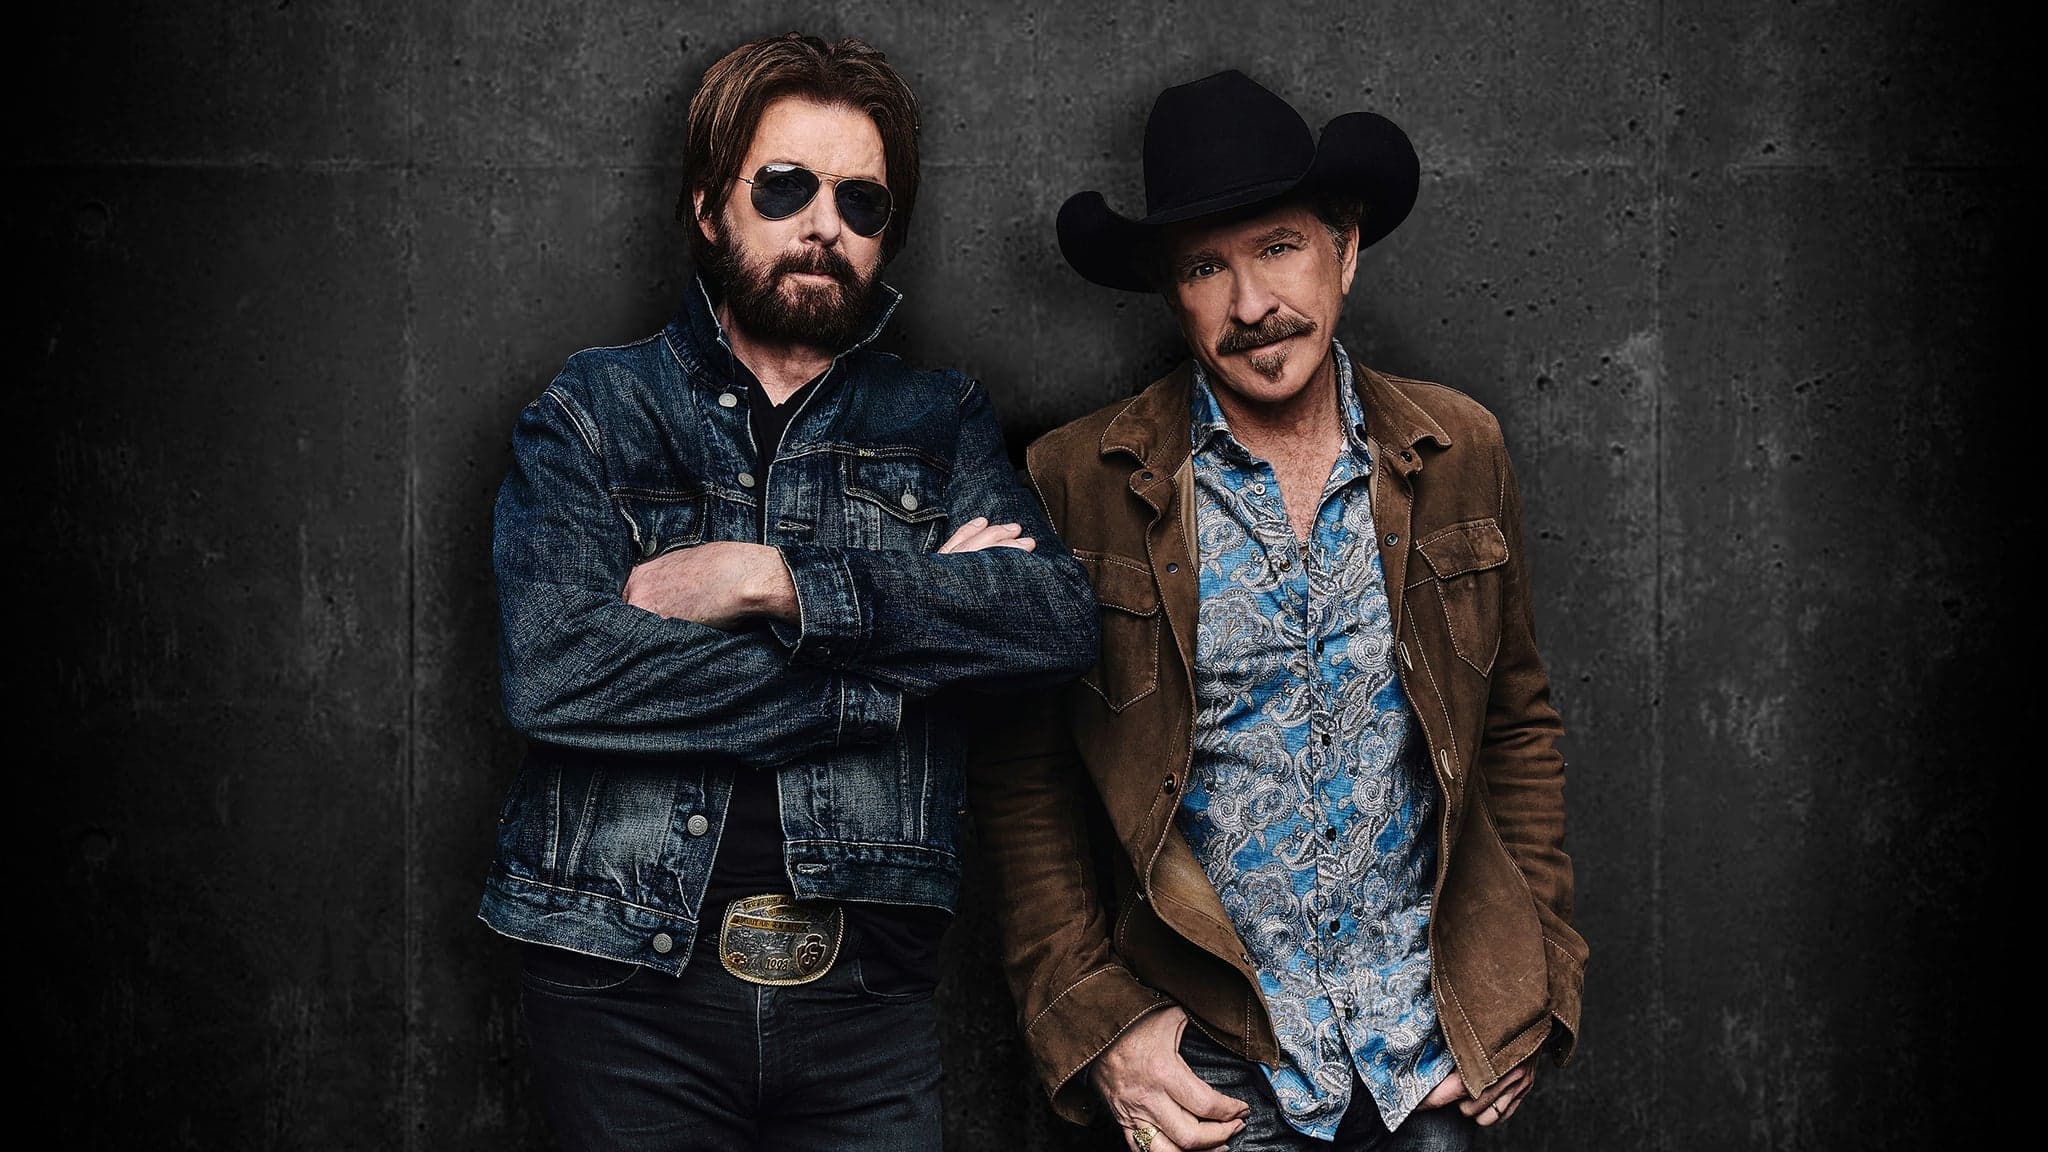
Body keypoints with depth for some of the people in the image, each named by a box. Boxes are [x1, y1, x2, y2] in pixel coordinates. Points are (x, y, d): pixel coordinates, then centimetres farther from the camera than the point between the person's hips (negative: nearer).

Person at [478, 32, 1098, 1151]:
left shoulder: (940, 423, 9)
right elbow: (551, 670, -14)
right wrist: (922, 607, -12)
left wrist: (777, 582, -16)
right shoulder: (588, 415, 3)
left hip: (867, 985, 1)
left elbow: (1060, 618, -8)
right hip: (628, 982, -1)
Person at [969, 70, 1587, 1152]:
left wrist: (1535, 976, 4)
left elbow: (1517, 722, 8)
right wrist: (1090, 1019, -9)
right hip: (1211, 1062, -2)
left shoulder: (1461, 453, 1)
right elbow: (1022, 773, -3)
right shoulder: (1079, 483, -8)